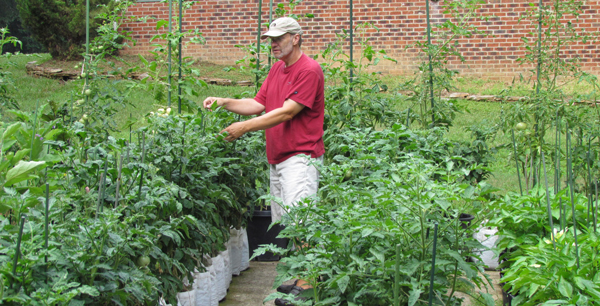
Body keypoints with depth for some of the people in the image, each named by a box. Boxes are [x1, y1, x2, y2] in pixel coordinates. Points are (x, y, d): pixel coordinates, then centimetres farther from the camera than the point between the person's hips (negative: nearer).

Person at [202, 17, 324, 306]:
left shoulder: (309, 70, -11)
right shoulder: (277, 68, 18)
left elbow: (287, 112, -18)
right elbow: (258, 104, 16)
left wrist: (245, 127, -18)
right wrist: (225, 103, 2)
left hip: (300, 156, -9)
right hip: (276, 157, 9)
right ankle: (295, 276, 18)